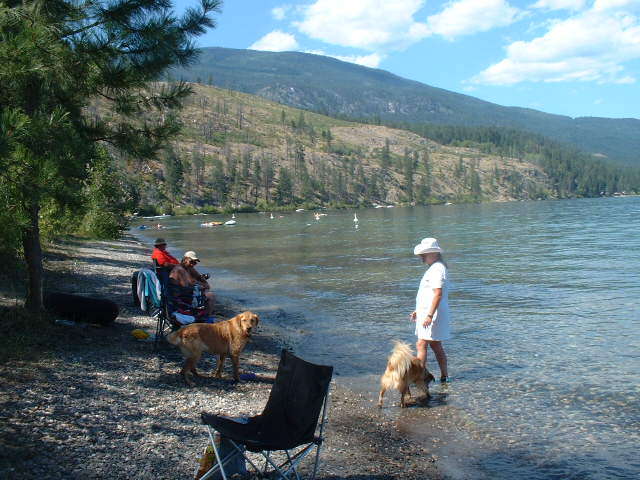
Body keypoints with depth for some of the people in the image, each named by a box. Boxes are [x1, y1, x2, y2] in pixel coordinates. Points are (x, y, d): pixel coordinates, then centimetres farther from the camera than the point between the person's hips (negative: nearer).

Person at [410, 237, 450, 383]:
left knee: (421, 345, -10)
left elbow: (438, 294, -25)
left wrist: (429, 315, -28)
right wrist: (418, 311, 23)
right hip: (427, 312, 11)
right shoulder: (433, 268, 16)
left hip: (432, 314, -11)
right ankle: (444, 376, 22)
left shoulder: (437, 269, -18)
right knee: (435, 345, 15)